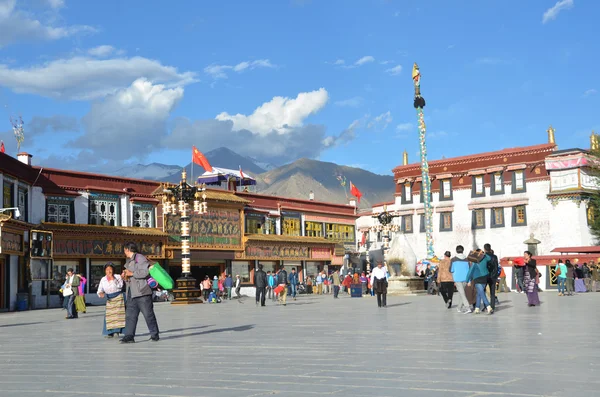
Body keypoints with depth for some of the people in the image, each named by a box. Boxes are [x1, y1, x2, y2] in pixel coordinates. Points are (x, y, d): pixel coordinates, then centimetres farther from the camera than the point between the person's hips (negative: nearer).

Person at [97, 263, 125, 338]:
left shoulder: (118, 277, -5)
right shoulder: (103, 280, 4)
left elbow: (119, 286, -19)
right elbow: (99, 290, 5)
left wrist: (113, 279, -23)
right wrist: (101, 294, -18)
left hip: (118, 297, -3)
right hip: (109, 299, 4)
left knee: (118, 314, -10)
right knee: (109, 315, -2)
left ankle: (116, 332, -8)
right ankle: (110, 332, 2)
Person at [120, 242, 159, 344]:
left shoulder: (140, 258, -8)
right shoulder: (129, 262, 21)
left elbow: (146, 271, -21)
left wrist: (131, 274, -15)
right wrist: (125, 277, 9)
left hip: (142, 291, -9)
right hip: (132, 293, 9)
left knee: (148, 314, -2)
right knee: (130, 315, 0)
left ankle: (154, 334, 8)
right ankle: (129, 336, -2)